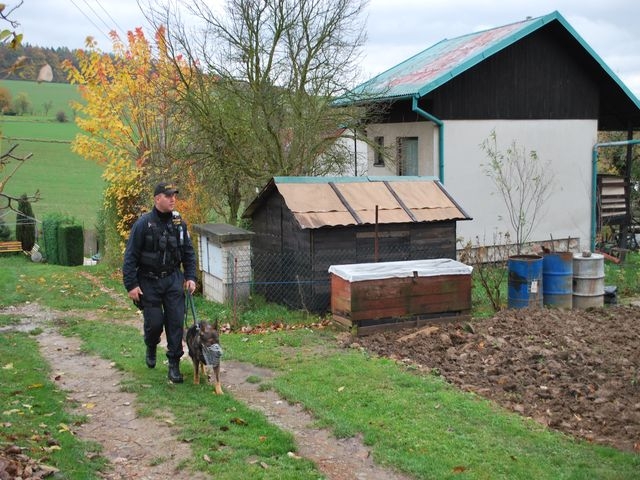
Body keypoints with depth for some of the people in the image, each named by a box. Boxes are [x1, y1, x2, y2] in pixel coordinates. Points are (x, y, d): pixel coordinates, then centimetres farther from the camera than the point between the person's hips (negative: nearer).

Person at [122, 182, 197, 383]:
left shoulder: (179, 223, 1)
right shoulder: (143, 223, -12)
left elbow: (188, 252, 11)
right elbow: (130, 256, -10)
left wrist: (190, 277, 2)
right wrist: (131, 285, -13)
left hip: (173, 279, 3)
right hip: (149, 281, -3)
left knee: (176, 322, -1)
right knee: (154, 323, 1)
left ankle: (174, 364, 10)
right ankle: (151, 349, 34)